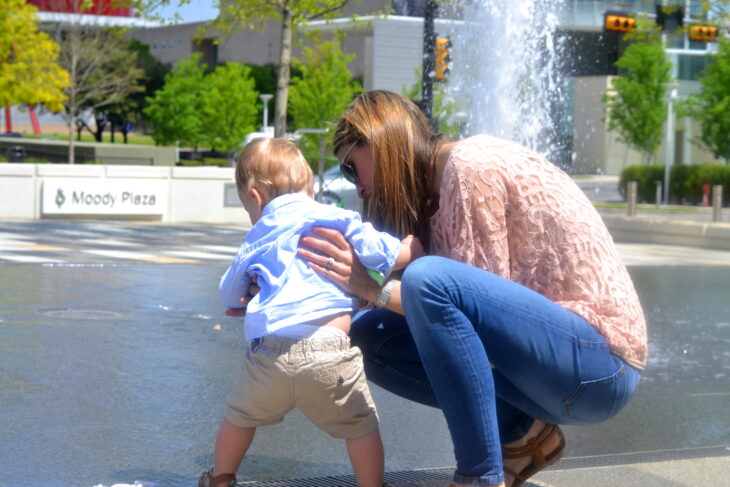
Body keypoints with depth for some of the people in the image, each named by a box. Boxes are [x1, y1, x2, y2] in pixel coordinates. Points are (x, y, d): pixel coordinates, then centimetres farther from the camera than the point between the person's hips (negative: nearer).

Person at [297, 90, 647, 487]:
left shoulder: (472, 165, -14)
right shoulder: (432, 195, 12)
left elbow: (480, 299, -18)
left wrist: (372, 286, -19)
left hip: (600, 362, -9)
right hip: (547, 359, 9)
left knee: (431, 280, -30)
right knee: (370, 336, 3)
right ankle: (521, 434, 5)